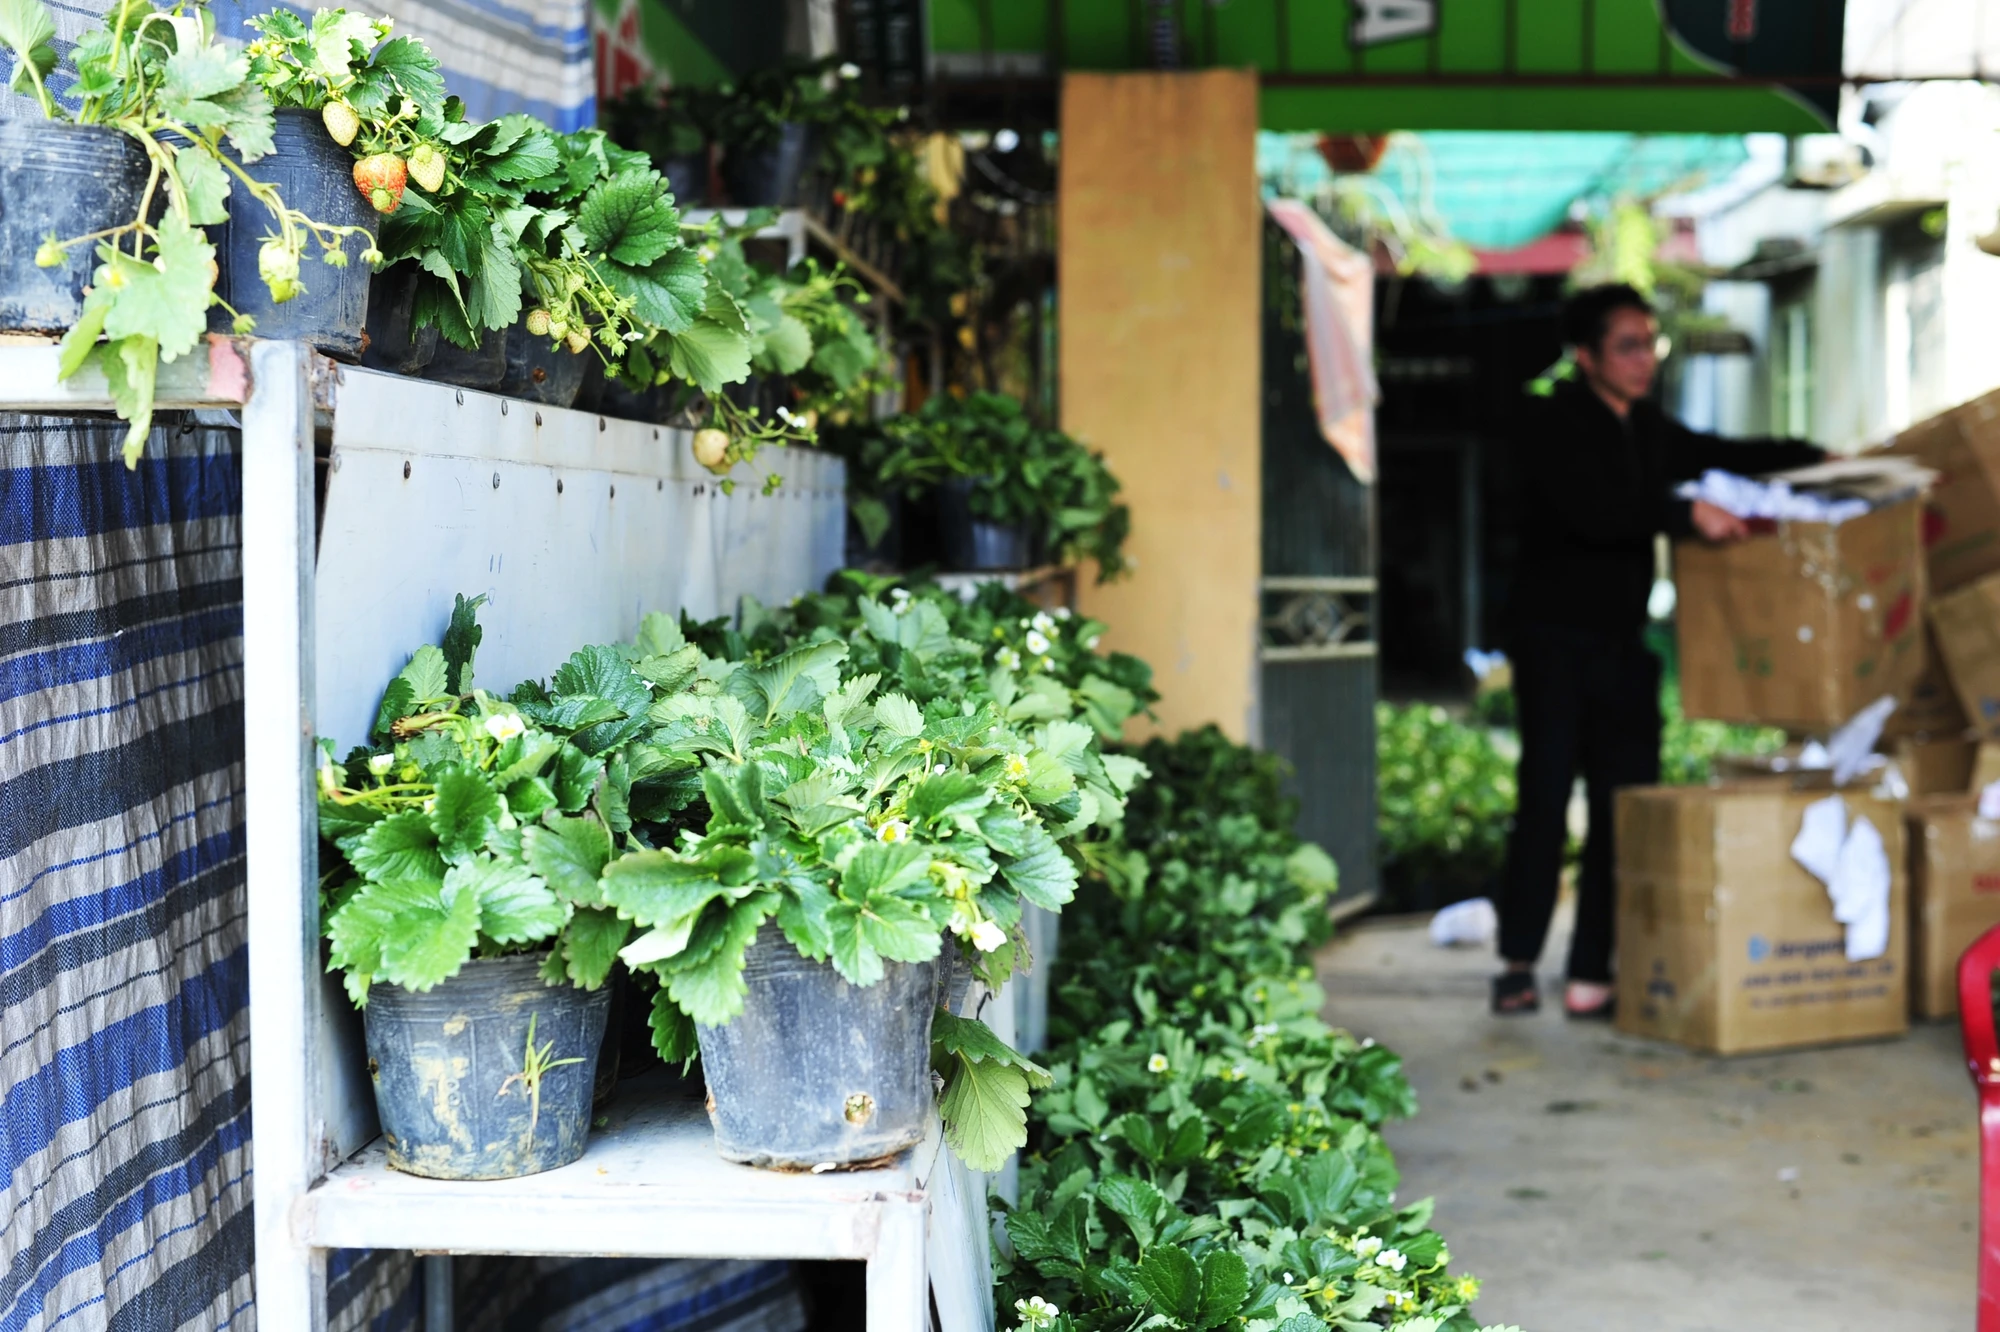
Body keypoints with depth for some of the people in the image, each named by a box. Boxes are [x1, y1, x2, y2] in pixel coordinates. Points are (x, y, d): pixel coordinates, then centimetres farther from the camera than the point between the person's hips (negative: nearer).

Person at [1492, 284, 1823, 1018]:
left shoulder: (1648, 429, 15)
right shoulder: (1551, 425, -8)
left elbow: (1720, 454, 27)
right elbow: (1592, 510, -23)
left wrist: (1822, 460, 16)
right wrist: (1688, 516, -29)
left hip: (1622, 643, 7)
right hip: (1554, 638, -7)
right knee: (1547, 797, -10)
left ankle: (1592, 973, 2)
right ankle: (1518, 964, -2)